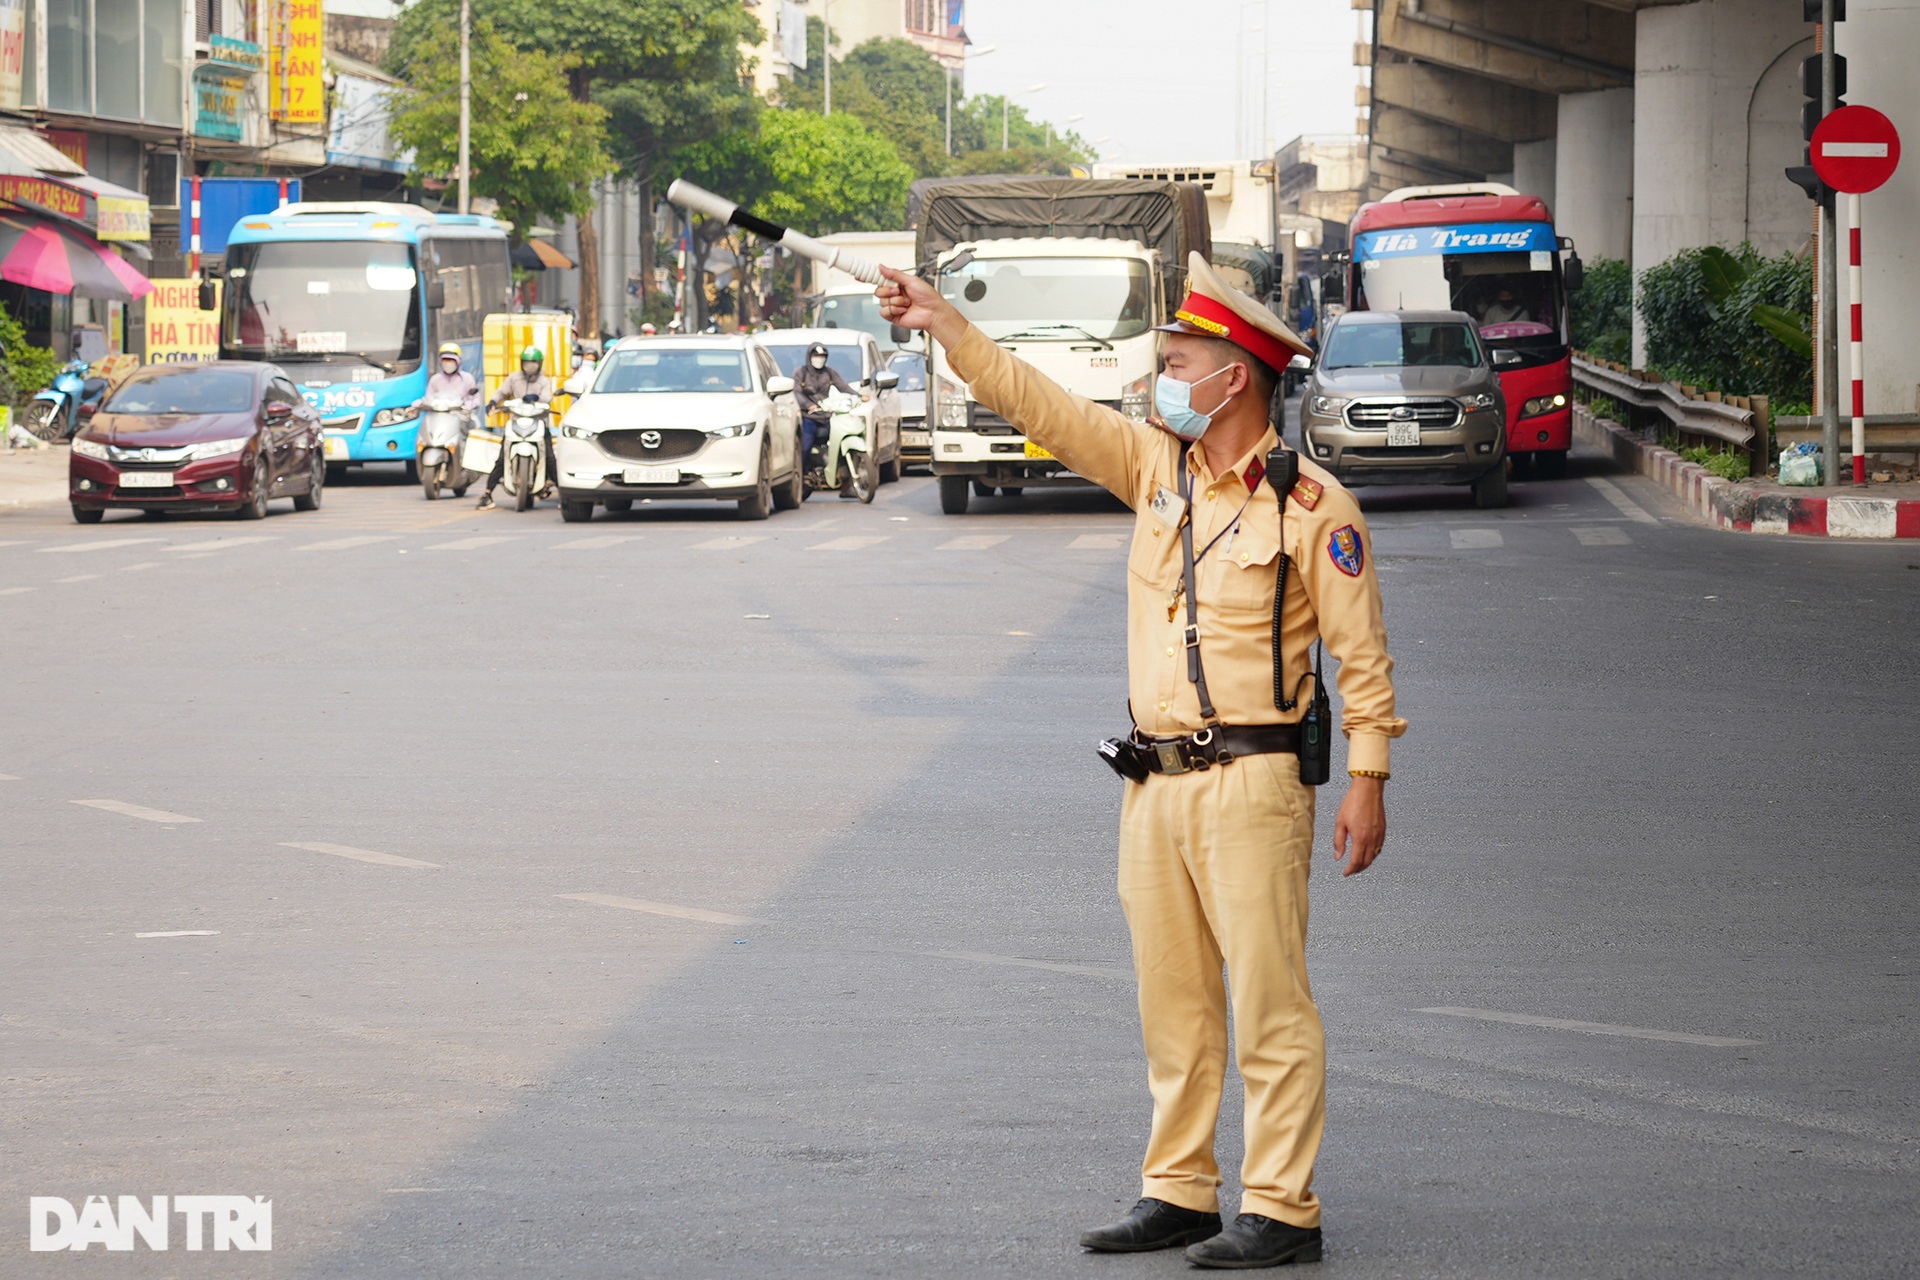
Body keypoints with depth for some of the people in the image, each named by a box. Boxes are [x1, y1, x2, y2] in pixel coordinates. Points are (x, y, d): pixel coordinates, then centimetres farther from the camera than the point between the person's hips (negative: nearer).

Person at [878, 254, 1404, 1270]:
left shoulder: (1311, 505, -6)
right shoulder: (1156, 466, 11)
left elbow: (1363, 653, -6)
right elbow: (1039, 406, 13)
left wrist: (1368, 781, -10)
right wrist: (945, 325, 8)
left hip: (1251, 784, -7)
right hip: (1154, 784, 7)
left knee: (1269, 1001, -5)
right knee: (1172, 999, 11)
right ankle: (1179, 1193, 19)